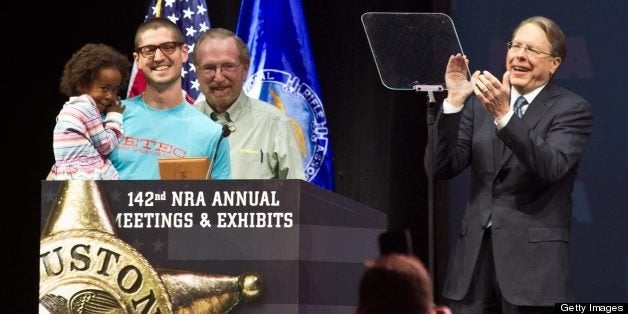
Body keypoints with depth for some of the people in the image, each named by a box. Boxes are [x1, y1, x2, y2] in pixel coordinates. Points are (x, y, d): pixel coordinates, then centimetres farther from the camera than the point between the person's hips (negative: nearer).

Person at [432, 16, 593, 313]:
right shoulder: (480, 101, 11)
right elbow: (444, 168, 2)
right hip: (475, 253, 4)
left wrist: (504, 115, -30)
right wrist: (454, 102, -10)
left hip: (531, 258, -4)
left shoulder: (572, 109, -1)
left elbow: (550, 167, -19)